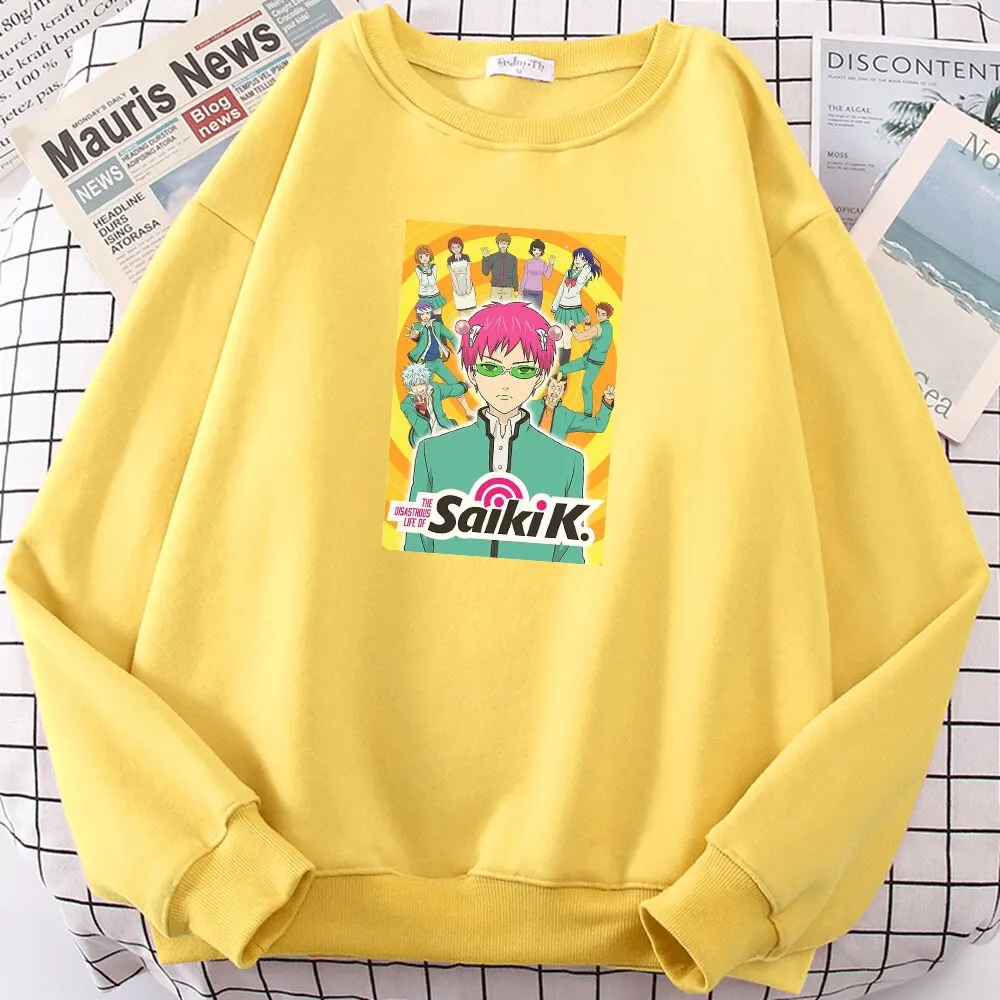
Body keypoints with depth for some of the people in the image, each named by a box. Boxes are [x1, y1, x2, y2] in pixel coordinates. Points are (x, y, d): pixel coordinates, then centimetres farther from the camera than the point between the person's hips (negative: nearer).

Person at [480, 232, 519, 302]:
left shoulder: (513, 258, 4)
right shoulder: (492, 257, 2)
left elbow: (514, 275, 8)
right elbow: (485, 272, -4)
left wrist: (516, 289, 5)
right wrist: (485, 258, -13)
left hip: (507, 289, 0)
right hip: (495, 289, 0)